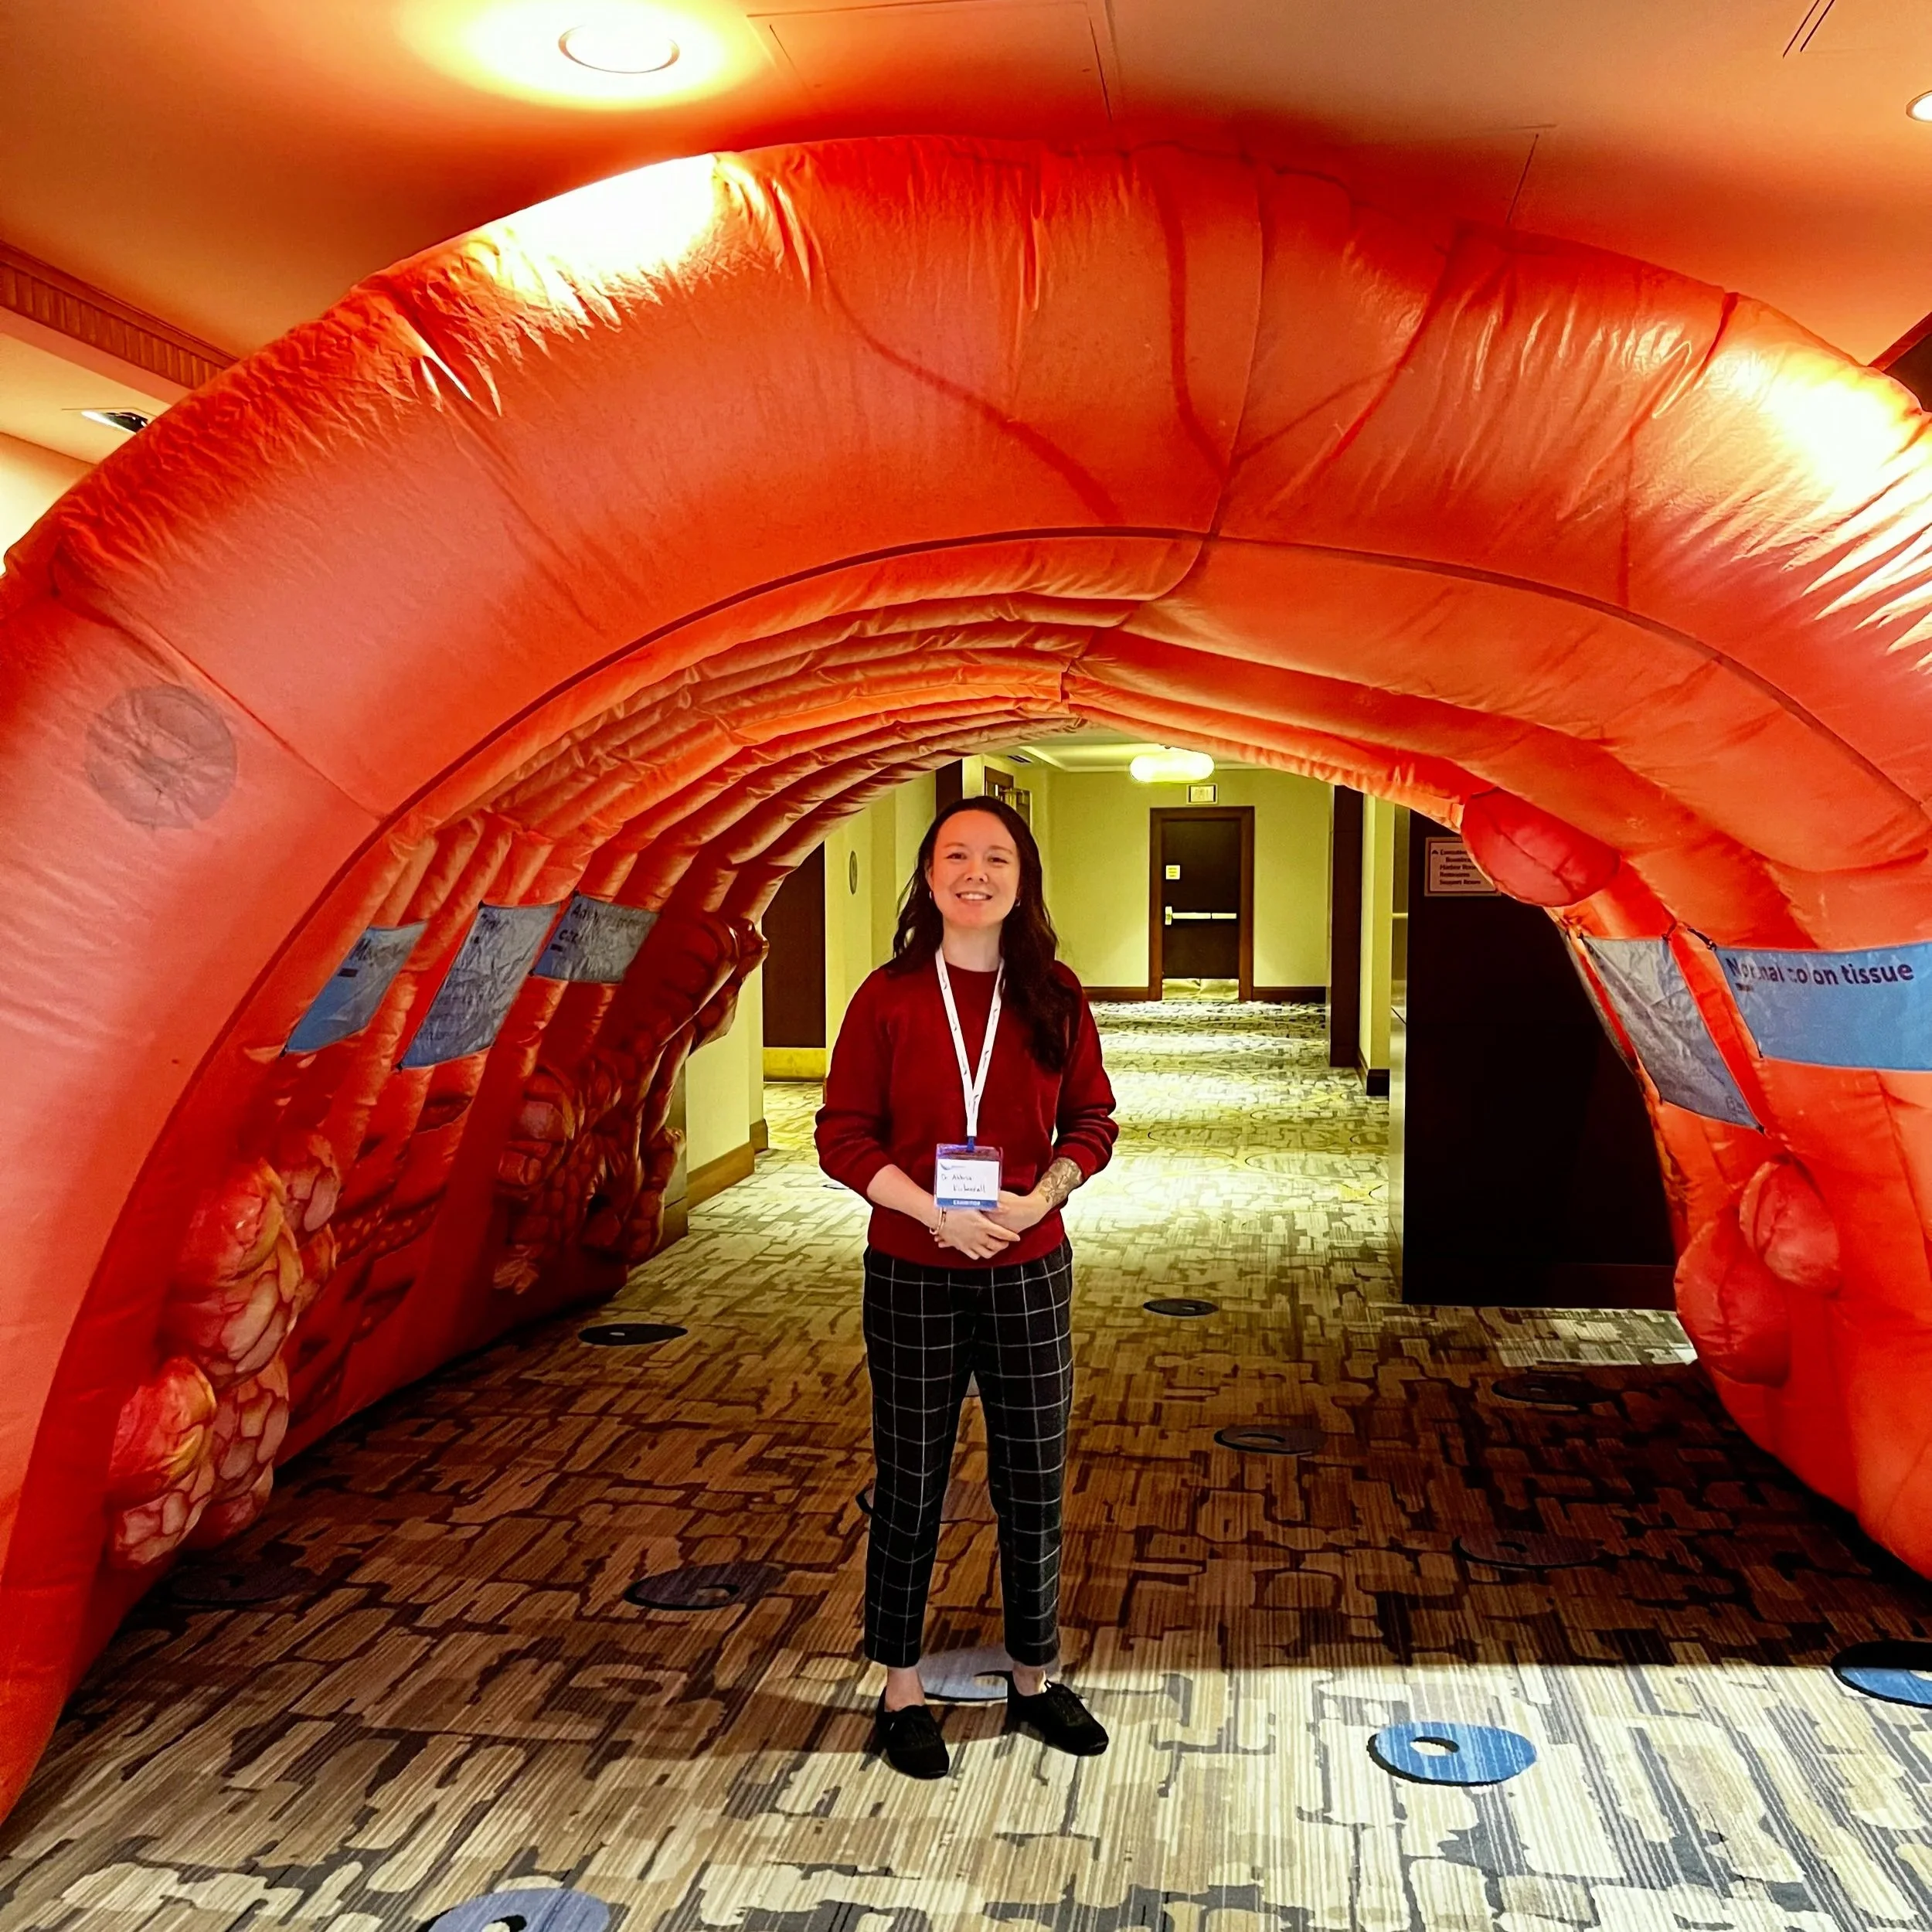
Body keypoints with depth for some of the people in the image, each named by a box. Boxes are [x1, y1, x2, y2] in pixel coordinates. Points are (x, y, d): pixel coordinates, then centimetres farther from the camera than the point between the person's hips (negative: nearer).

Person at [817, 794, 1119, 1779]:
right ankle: (901, 1691, 26)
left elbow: (1092, 1123, 4)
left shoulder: (1053, 997, -1)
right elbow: (843, 1136, -7)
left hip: (1029, 1272, 2)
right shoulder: (888, 996, -6)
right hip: (913, 1276, -2)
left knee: (1034, 1483, 12)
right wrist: (935, 1211, -19)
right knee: (910, 1485, 10)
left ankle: (1033, 1680, 31)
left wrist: (1042, 1195, -15)